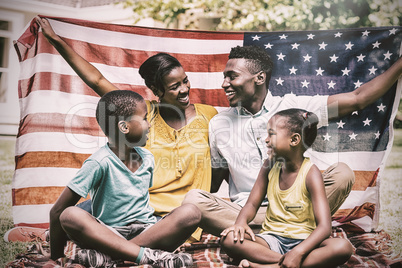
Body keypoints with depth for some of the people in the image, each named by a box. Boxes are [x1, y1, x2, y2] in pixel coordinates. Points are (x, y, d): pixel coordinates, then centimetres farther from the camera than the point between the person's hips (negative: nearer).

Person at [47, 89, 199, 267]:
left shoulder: (147, 158, 7)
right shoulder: (100, 162, -11)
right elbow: (57, 212, -11)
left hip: (147, 232, 4)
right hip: (109, 233, -4)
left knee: (190, 213, -23)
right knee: (70, 216, -32)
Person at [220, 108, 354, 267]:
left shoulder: (310, 173, -11)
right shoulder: (270, 166, 4)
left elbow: (324, 226, -19)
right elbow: (252, 203, 10)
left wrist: (298, 252, -35)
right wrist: (241, 221, -15)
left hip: (303, 241, -4)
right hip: (272, 238, 4)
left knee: (343, 247, -33)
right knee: (229, 239, -25)